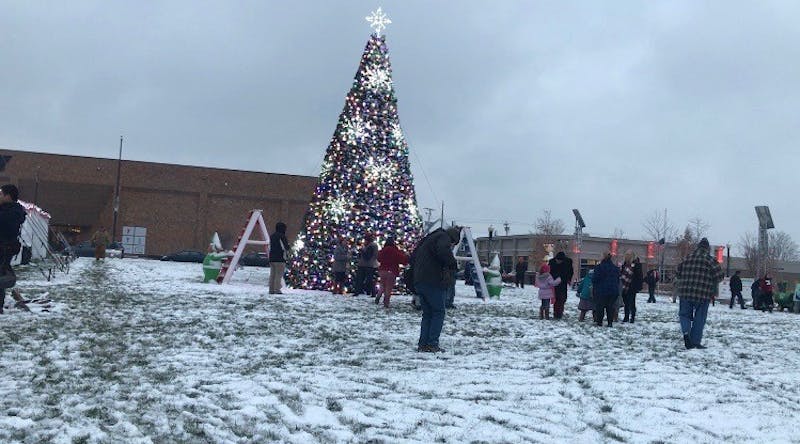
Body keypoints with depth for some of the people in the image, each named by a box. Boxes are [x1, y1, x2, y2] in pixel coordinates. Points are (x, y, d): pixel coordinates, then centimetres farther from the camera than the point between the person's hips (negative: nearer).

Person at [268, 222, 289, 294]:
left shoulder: (272, 236, 15)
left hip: (272, 258, 7)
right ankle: (277, 290, -10)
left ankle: (271, 290, 8)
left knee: (272, 274, 9)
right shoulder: (282, 236, -9)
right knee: (279, 275, -6)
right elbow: (286, 247, -9)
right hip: (280, 258, -7)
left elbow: (270, 247, 18)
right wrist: (287, 242, 9)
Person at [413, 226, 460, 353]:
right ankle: (432, 345, -4)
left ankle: (423, 344, 9)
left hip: (419, 282, 9)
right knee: (438, 312, 0)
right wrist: (453, 263, -12)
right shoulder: (443, 237, -4)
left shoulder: (428, 239, 25)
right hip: (433, 282, -9)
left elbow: (414, 256, 30)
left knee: (427, 313, 13)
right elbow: (443, 251, -25)